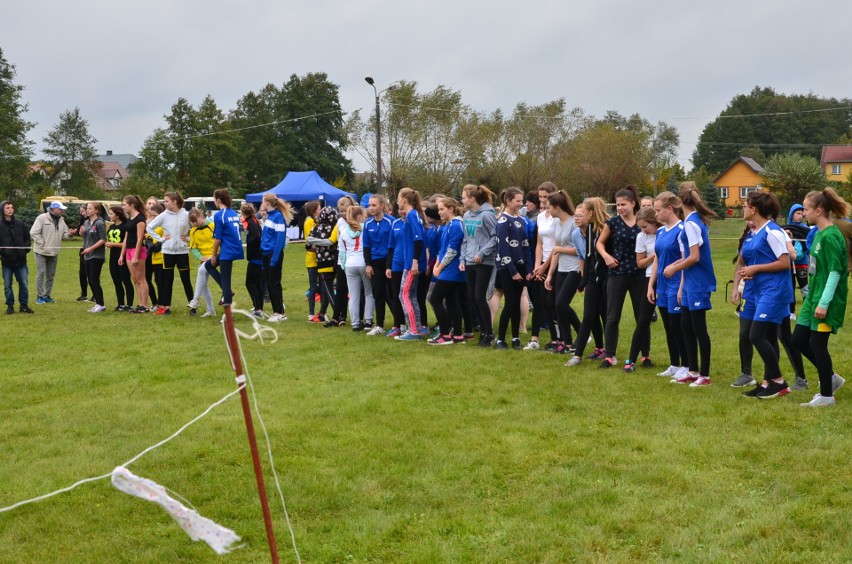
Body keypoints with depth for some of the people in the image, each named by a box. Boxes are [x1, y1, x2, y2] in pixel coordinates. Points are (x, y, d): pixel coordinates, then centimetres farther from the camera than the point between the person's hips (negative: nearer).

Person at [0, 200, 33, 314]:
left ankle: (24, 305, 14)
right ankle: (10, 306, 17)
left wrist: (26, 248, -2)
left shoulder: (20, 224, 5)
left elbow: (27, 238, 12)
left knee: (24, 284, 4)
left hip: (21, 260, 2)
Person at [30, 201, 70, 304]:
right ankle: (39, 296, -1)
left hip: (54, 253, 6)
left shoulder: (61, 220, 9)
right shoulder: (42, 218, -10)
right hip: (41, 252, -6)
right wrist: (42, 243, -16)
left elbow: (64, 234, 11)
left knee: (51, 275, 9)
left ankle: (47, 295, 18)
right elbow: (33, 233, -13)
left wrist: (68, 234, -12)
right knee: (41, 273, -7)